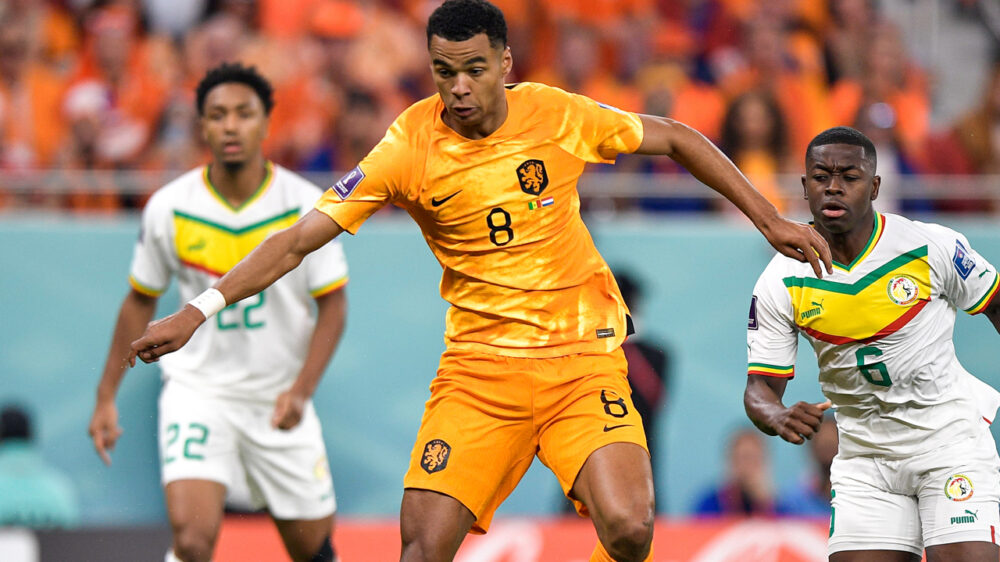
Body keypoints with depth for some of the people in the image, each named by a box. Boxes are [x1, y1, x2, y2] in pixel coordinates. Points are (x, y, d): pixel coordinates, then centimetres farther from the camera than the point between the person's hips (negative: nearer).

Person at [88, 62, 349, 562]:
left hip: (280, 398, 1)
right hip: (198, 387, -1)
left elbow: (333, 305, -4)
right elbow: (140, 301, 7)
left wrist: (301, 390, -17)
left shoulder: (307, 206, -9)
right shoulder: (169, 208, -7)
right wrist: (106, 396, 7)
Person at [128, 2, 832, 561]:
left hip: (582, 356, 0)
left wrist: (770, 219, 11)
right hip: (480, 362, 0)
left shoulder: (559, 116, -5)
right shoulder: (410, 148, -8)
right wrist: (201, 309, -17)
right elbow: (301, 238, -8)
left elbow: (676, 138, 11)